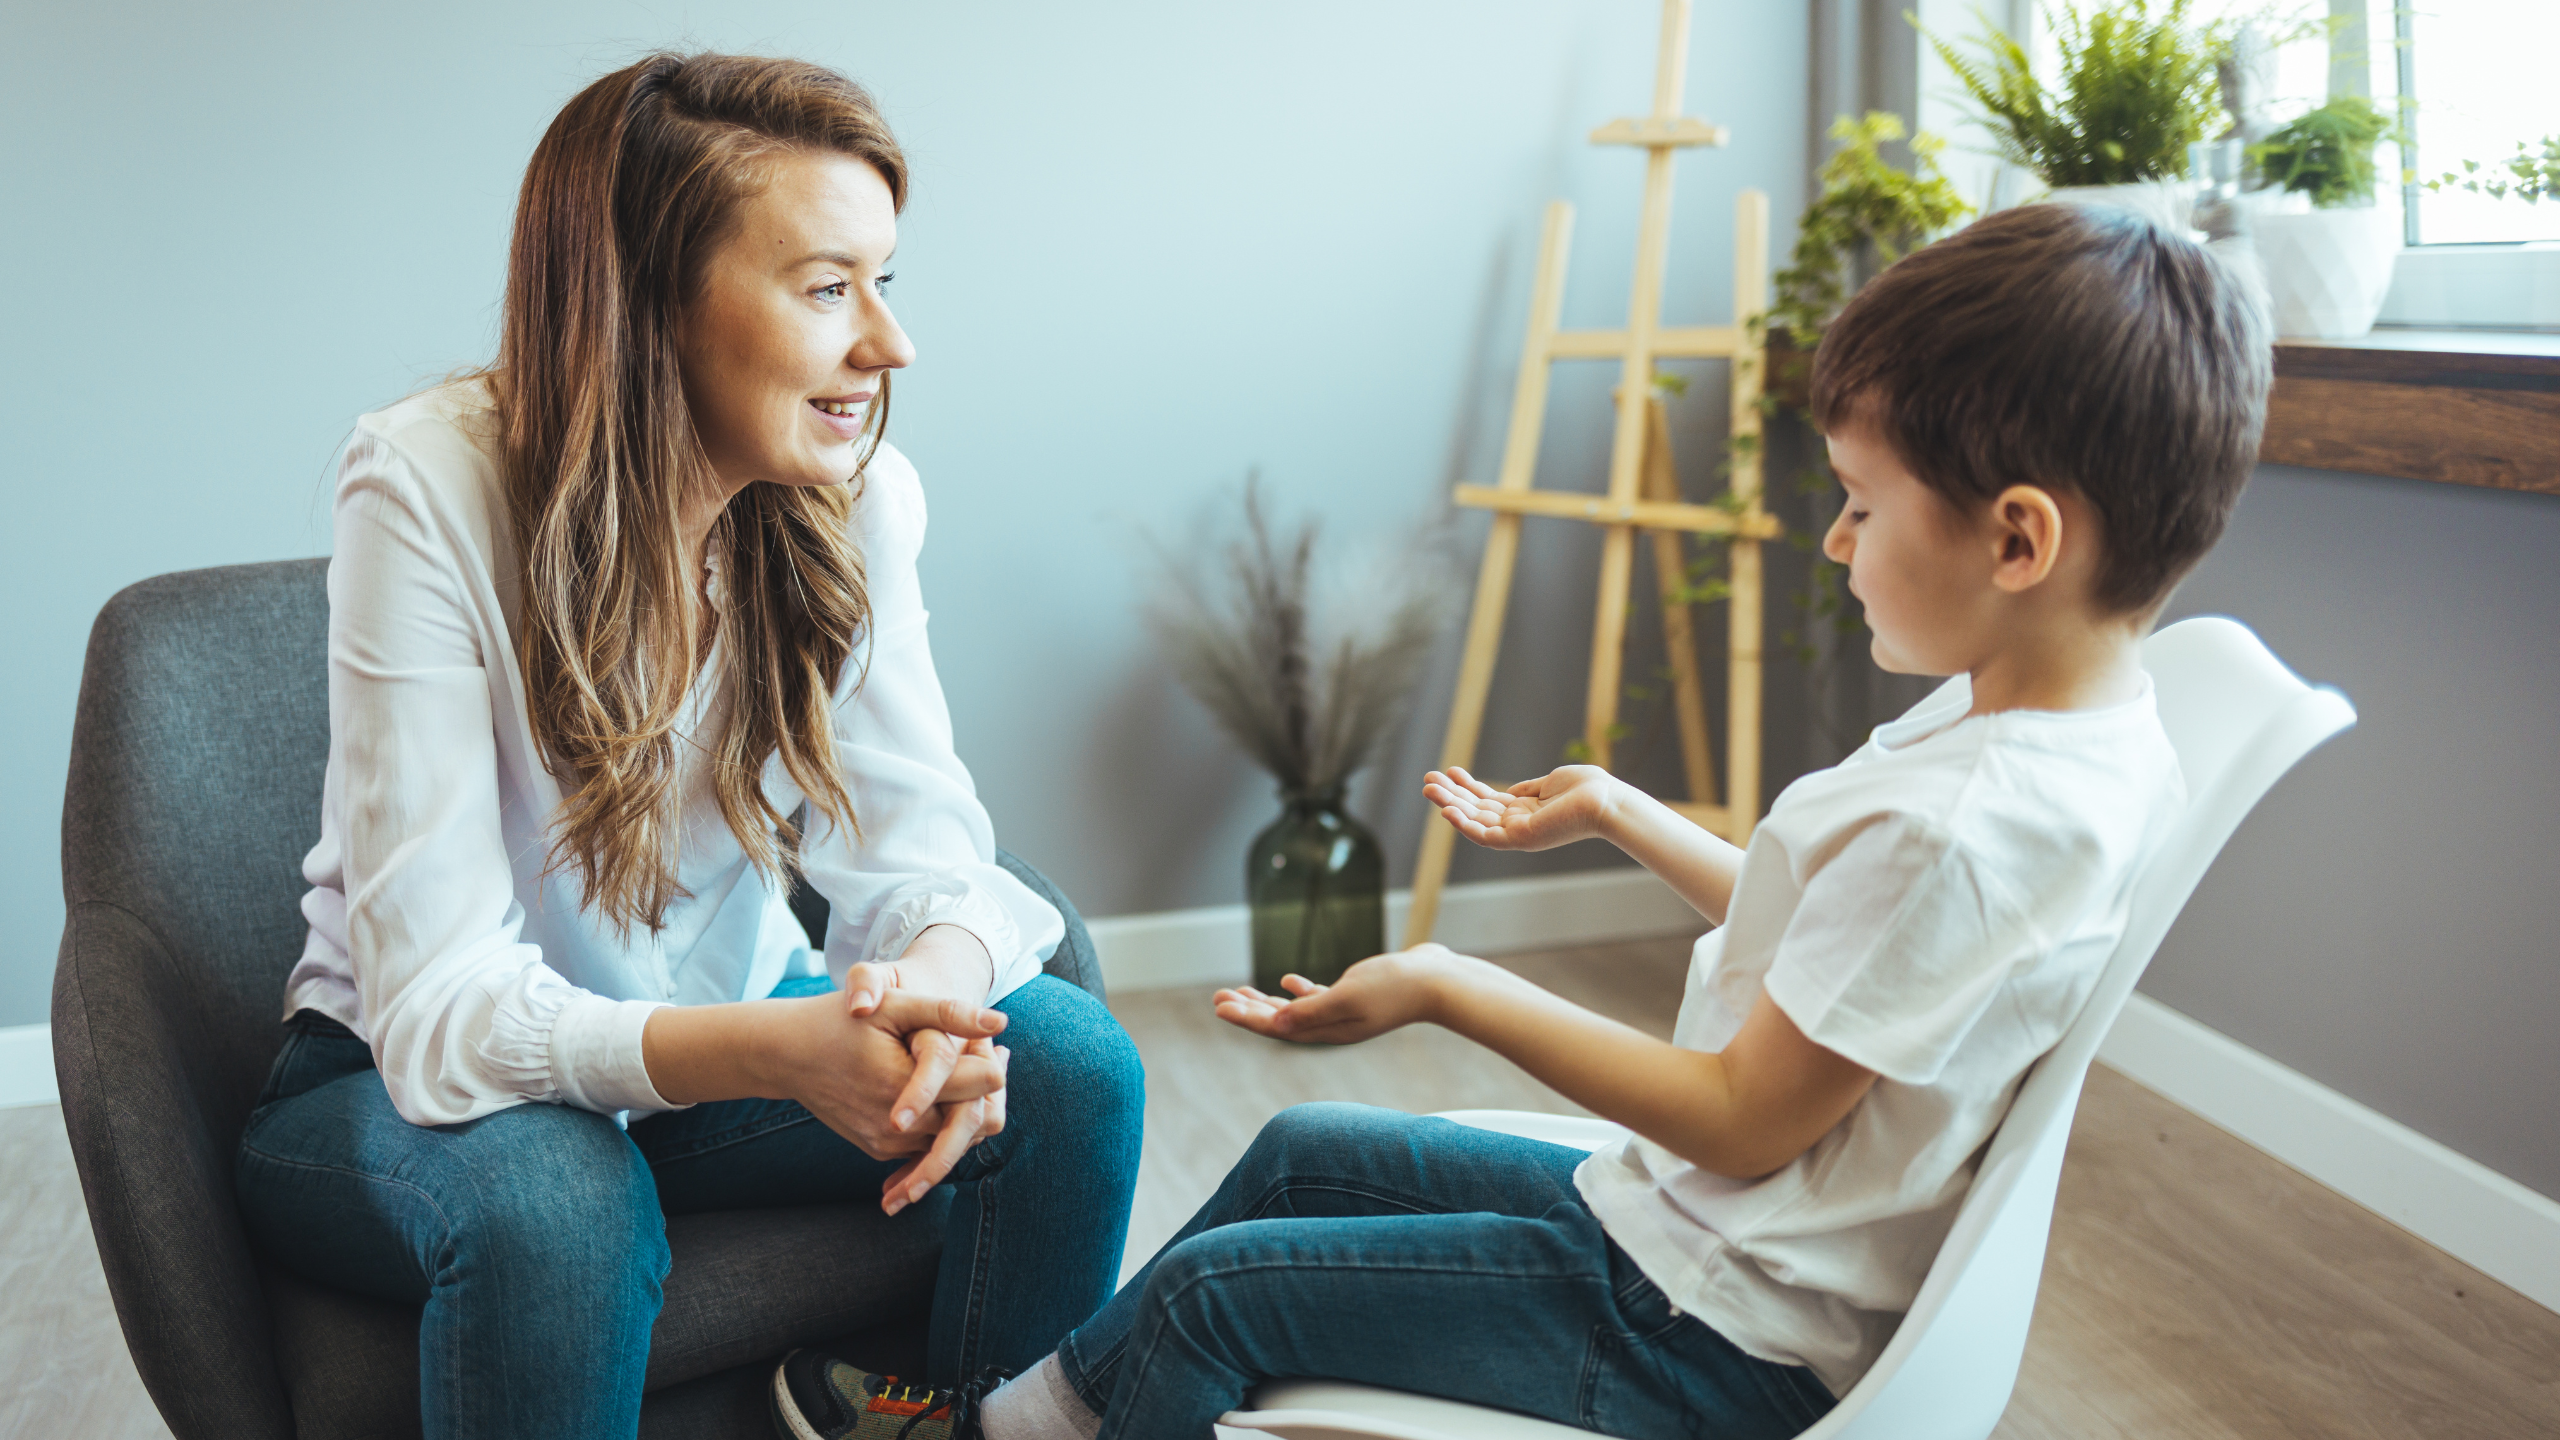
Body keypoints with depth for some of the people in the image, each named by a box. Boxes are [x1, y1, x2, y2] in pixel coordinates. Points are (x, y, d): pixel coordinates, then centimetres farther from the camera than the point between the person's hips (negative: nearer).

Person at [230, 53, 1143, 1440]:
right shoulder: (429, 492, -25)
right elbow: (438, 1009, -29)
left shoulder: (855, 497, -12)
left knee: (1073, 1066, -18)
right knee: (554, 1196, -37)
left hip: (728, 1028, 4)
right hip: (414, 1075, -3)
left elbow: (920, 848, -14)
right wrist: (779, 1051, -46)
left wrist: (938, 976, -39)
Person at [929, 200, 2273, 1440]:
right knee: (1300, 1152, 18)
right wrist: (1619, 812, 18)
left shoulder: (1952, 828, -33)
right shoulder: (2063, 729, 0)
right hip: (1686, 1222, 10)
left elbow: (1743, 1120, -25)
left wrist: (1453, 988, -19)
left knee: (1209, 1291, -3)